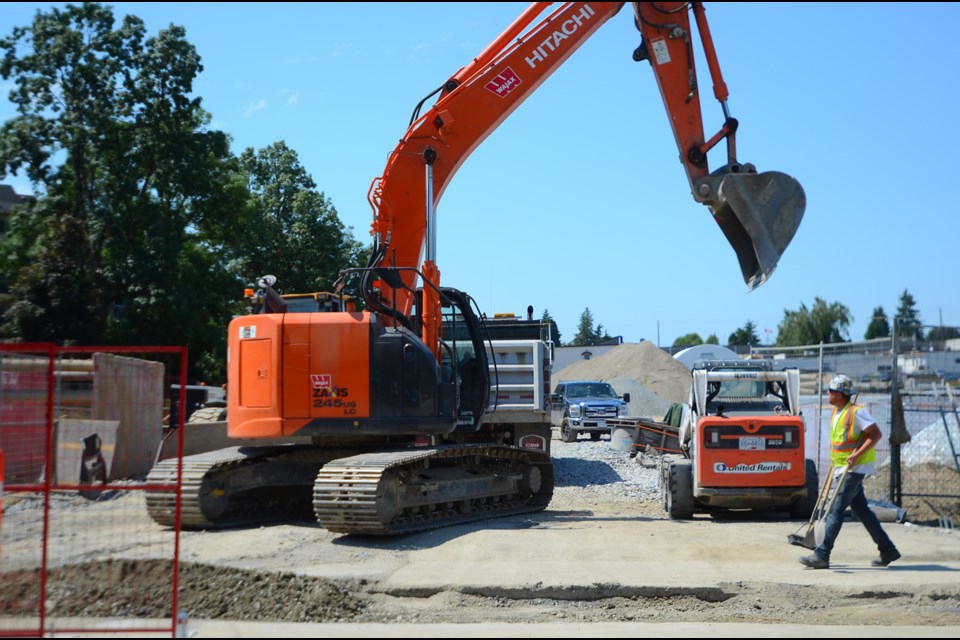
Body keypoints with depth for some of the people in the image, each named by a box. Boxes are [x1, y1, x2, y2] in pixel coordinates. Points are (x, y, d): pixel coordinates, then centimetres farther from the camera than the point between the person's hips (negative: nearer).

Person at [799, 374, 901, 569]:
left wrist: (857, 455, -25)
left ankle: (821, 555, -11)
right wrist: (834, 457, 16)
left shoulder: (856, 412, -16)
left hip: (855, 468, -10)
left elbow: (875, 434, -19)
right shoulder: (836, 412, 12)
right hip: (844, 468, 10)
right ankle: (887, 550, 21)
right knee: (861, 510, 13)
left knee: (836, 510, -11)